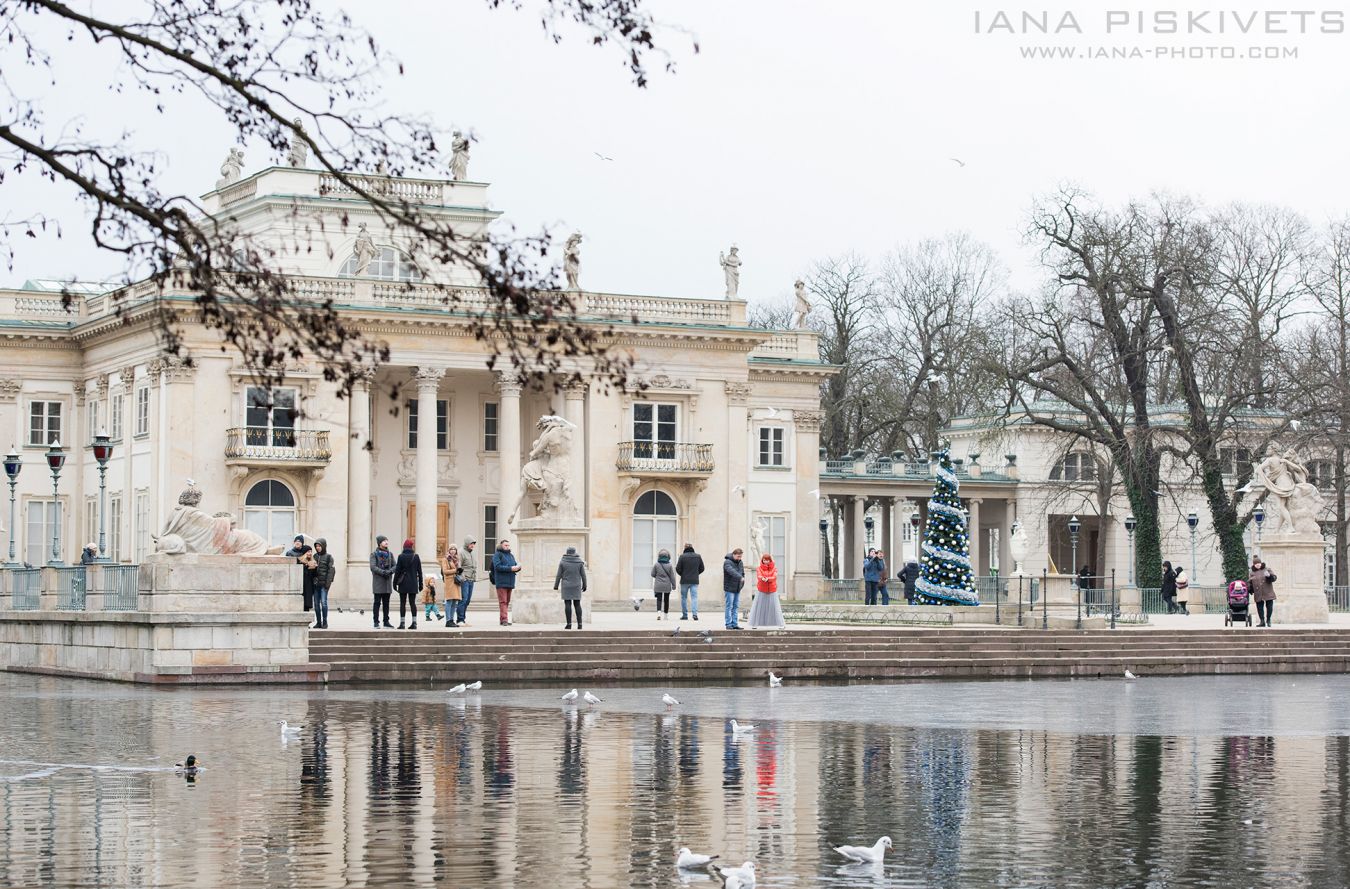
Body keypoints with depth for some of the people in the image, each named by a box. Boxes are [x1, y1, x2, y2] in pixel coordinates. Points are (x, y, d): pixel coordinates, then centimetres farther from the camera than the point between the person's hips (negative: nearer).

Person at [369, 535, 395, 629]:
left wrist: (389, 571, -11)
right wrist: (383, 572, -20)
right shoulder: (374, 554, -1)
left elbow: (395, 566, 9)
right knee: (377, 602, -4)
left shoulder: (390, 554, 13)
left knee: (386, 603, 7)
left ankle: (386, 622, 11)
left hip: (388, 582, 4)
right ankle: (376, 622, -1)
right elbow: (373, 567, -11)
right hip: (378, 581, -4)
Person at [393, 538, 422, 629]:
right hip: (413, 583, 3)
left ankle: (402, 623, -2)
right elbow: (419, 571, 4)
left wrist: (395, 583, 1)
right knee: (412, 603, 7)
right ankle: (414, 623, 3)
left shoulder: (401, 556, -7)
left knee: (403, 603, 1)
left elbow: (397, 570, -6)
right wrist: (420, 583, 11)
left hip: (403, 583, -3)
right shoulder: (416, 557, 1)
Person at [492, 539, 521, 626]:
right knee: (503, 601, -11)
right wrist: (510, 568, -21)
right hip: (501, 583, -7)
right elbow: (498, 566, -15)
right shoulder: (497, 555, -3)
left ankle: (502, 619, 15)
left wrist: (518, 567, -8)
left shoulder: (511, 555, 21)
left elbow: (515, 565, 17)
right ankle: (504, 619, -17)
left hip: (510, 583, 7)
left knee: (507, 602, 10)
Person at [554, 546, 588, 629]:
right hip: (576, 586, 2)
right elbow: (583, 575, 2)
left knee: (567, 604, -2)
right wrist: (584, 586, 11)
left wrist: (556, 586, 5)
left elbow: (559, 575, -2)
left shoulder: (563, 562, -3)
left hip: (566, 586, -2)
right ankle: (579, 623, 0)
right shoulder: (579, 562, 1)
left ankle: (569, 623, -7)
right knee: (577, 604, 5)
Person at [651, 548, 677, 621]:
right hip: (667, 585, 1)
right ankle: (666, 614, 22)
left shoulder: (656, 565, -6)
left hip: (658, 586, -1)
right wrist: (673, 585, 4)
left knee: (659, 599, -3)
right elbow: (672, 576, -3)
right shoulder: (670, 565, -6)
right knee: (666, 600, 14)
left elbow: (653, 574, 1)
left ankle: (659, 612, -25)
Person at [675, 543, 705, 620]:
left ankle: (685, 615, 11)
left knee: (684, 597, 10)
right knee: (694, 597, 1)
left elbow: (678, 569, -8)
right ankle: (695, 614, -14)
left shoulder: (682, 556, -9)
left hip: (684, 580, -2)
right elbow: (702, 568, 9)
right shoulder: (698, 556, 2)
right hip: (694, 581, 2)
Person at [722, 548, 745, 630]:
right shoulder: (727, 562, -13)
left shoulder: (740, 562, 13)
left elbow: (742, 573, 23)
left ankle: (735, 624, 11)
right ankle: (728, 624, -3)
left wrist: (742, 583, 9)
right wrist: (740, 577, -44)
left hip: (737, 589, 7)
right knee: (729, 607, -5)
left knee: (736, 607, 8)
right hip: (729, 589, -7)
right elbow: (732, 571, -30)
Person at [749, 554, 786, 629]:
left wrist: (768, 578, -33)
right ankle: (755, 624, 6)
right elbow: (758, 576, -16)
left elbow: (774, 577, -12)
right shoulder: (759, 569, 3)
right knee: (758, 607, -1)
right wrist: (762, 578, -40)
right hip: (761, 591, 0)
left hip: (772, 591, 0)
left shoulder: (774, 568, 4)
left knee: (775, 607, -1)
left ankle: (781, 624, 3)